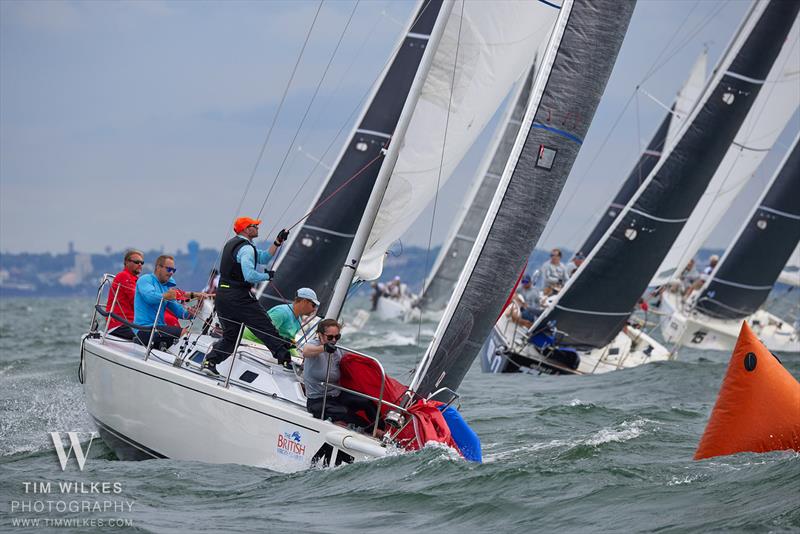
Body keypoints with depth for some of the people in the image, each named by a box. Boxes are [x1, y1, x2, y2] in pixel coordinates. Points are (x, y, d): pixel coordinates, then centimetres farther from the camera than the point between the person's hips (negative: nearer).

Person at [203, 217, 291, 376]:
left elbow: (263, 257, 21)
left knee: (230, 336, 14)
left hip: (222, 294, 9)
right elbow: (250, 276, -25)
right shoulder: (246, 248, -13)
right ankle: (286, 360, 0)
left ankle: (210, 362, -1)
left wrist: (278, 242, 13)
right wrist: (267, 276, -9)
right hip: (239, 297, -9)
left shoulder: (233, 243, 18)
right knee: (266, 329, -2)